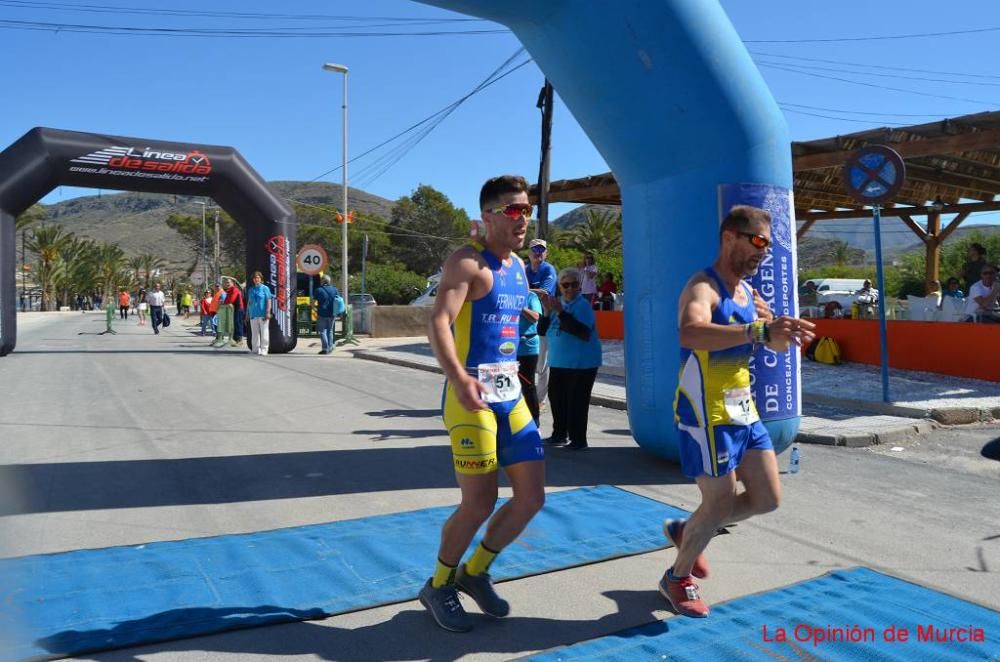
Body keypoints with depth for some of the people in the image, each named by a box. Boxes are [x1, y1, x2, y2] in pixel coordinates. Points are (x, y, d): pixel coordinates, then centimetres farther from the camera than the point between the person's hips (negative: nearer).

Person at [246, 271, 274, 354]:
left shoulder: (265, 288, 0)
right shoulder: (250, 290, 14)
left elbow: (268, 301, -4)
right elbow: (249, 302, 18)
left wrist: (268, 312, -11)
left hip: (263, 314, -5)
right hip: (253, 315, 5)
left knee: (264, 332, -3)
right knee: (254, 332, 9)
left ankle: (264, 350, 0)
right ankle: (256, 349, 16)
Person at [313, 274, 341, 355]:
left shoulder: (319, 290, -6)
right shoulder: (335, 290, 6)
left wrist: (315, 309, 16)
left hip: (322, 314, -4)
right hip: (332, 314, 4)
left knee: (323, 331, 1)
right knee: (330, 331, 16)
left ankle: (325, 349, -5)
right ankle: (330, 347, 16)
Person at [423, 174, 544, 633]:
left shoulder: (519, 267, 15)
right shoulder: (467, 262, -10)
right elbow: (438, 323, -22)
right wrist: (458, 378, -36)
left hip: (511, 394, 8)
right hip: (472, 395, -8)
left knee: (532, 496, 7)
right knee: (480, 502, -4)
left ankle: (475, 572, 28)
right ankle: (438, 587, 22)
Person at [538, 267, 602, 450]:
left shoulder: (583, 305, -12)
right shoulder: (557, 302, 8)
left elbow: (584, 333, -26)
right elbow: (542, 331, 8)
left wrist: (560, 312, -26)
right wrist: (547, 311, -9)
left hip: (581, 364, -7)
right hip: (558, 362, 7)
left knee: (576, 401, -5)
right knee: (556, 397, 14)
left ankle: (578, 439, 7)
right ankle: (560, 434, 30)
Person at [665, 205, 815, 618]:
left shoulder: (748, 292, 10)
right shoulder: (703, 288, -18)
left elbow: (771, 339, 18)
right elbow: (690, 333, -41)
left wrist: (782, 334, -6)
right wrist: (758, 331, -52)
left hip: (743, 409, 9)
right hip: (706, 414, -9)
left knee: (767, 499, 13)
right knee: (720, 505, -1)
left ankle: (684, 531, 34)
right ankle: (677, 577, 25)